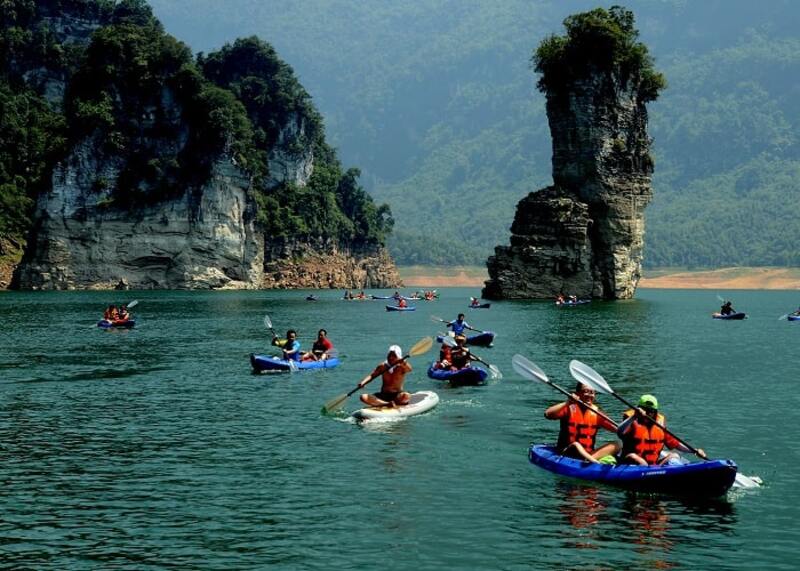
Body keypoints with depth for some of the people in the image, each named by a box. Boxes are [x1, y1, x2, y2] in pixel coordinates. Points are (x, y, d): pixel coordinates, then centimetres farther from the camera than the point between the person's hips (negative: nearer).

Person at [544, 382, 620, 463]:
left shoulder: (596, 412, 8)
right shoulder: (569, 409, -3)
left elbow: (616, 428, 0)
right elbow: (547, 414, -20)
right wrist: (567, 403, -25)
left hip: (587, 454, 4)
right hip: (566, 453, -4)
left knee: (615, 446, -13)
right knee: (575, 445, -34)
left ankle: (588, 460, -38)